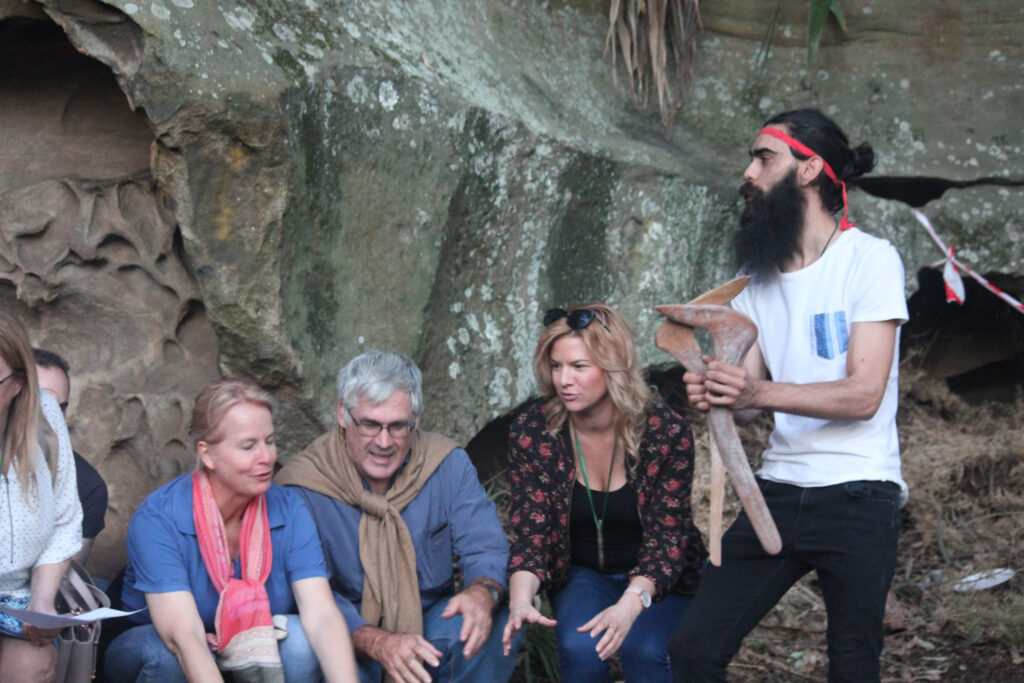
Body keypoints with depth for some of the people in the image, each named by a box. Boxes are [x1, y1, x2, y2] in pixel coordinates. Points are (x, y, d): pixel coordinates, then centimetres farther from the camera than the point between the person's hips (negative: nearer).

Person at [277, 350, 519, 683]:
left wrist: (482, 593, -32)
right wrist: (377, 642, -38)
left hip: (430, 622, 3)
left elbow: (487, 549, -5)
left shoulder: (448, 465, -3)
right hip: (349, 639, -3)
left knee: (498, 625, -26)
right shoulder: (302, 487, -15)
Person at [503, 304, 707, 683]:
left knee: (642, 650, -29)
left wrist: (630, 605, -42)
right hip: (582, 572, 1)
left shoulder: (666, 432, -21)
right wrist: (520, 599, -37)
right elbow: (532, 530, -16)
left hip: (657, 577, -1)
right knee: (580, 648, -28)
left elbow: (666, 536, -23)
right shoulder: (532, 431, -16)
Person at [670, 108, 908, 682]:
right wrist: (716, 396, -14)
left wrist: (760, 392, -28)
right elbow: (749, 405, 10)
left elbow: (864, 394, -15)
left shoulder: (870, 259, -6)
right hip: (777, 490, 5)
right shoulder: (759, 276, 13)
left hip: (856, 499, -5)